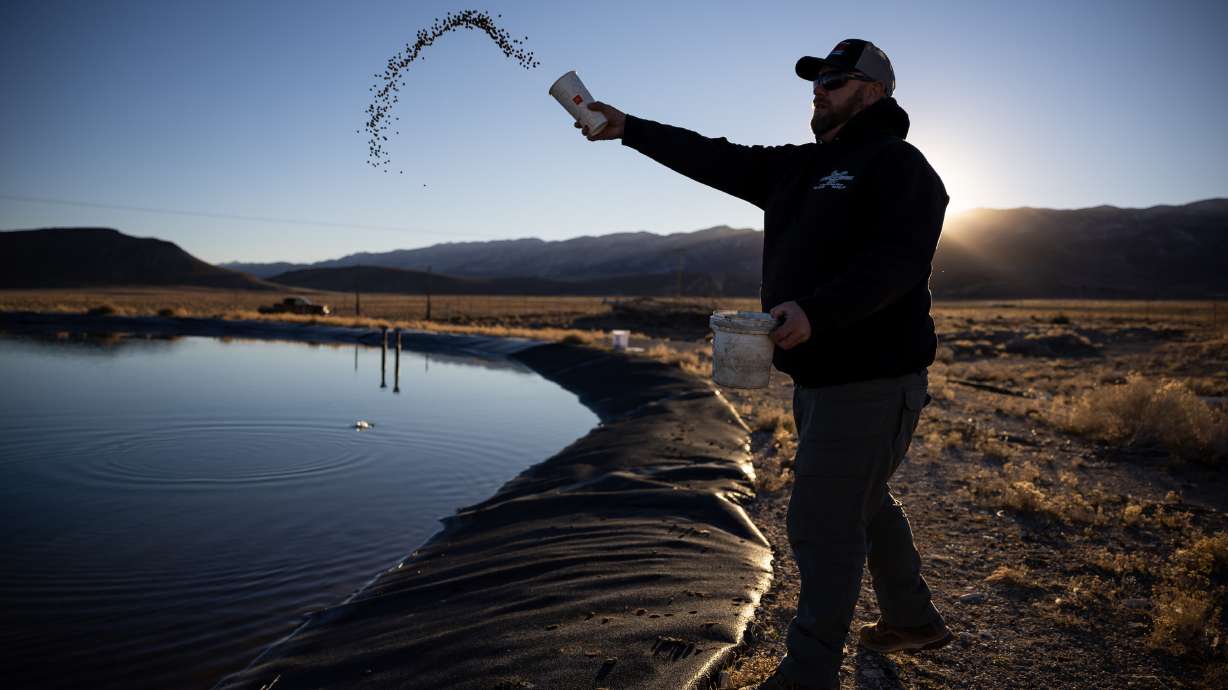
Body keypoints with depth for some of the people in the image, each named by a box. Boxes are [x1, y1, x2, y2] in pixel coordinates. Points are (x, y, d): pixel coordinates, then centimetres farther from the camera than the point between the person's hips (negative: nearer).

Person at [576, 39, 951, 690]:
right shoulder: (799, 167, 17)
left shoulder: (899, 166, -9)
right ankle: (913, 619, 42)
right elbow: (717, 159, 14)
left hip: (871, 378, -9)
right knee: (861, 503, 22)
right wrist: (629, 128, 10)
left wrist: (815, 312, -37)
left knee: (822, 523, -6)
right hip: (817, 375, 9)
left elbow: (894, 262, -24)